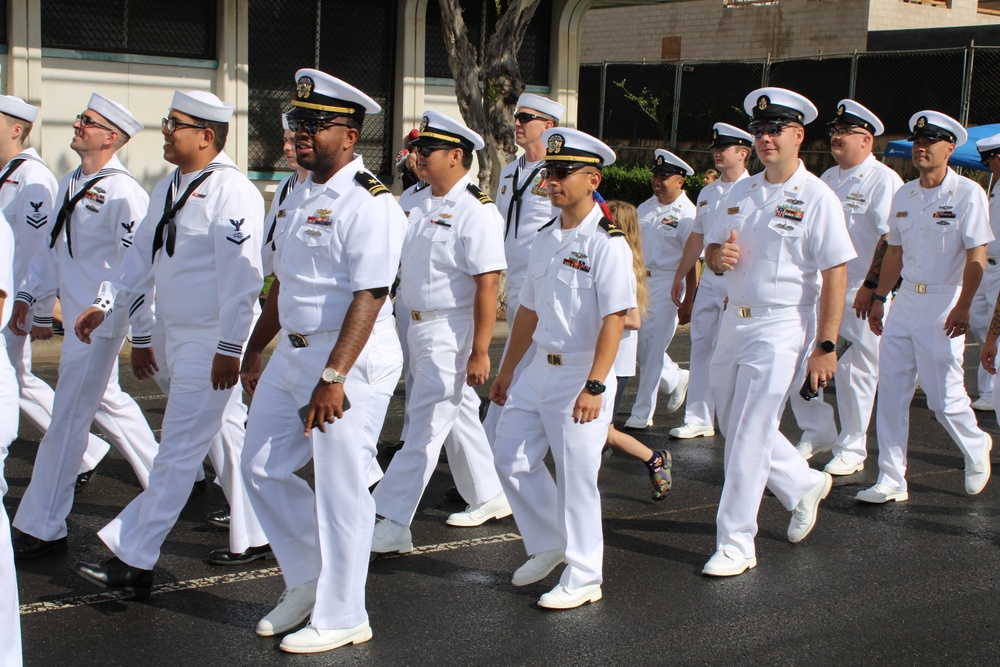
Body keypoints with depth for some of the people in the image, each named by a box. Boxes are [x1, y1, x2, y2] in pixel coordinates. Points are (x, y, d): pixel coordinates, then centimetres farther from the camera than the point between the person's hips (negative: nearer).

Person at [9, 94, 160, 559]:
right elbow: (53, 246, 19)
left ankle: (42, 528, 4)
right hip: (77, 318, 9)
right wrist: (26, 295, 12)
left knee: (68, 418, -4)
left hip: (100, 323, -9)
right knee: (111, 402, 20)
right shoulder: (70, 184, 10)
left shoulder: (123, 194, -18)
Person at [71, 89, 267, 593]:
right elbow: (143, 256, 18)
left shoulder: (230, 192, -17)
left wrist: (229, 348, -21)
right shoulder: (168, 188, 12)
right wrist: (105, 303, 8)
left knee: (179, 453, -5)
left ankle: (133, 560, -2)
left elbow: (241, 276, -20)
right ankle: (253, 538, 29)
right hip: (179, 338, 9)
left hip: (213, 343, -9)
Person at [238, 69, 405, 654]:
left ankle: (341, 617, 13)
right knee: (264, 468, 13)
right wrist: (256, 350, 21)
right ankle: (308, 581, 30)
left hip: (350, 359, -9)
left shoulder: (369, 203, -15)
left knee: (340, 488, -1)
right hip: (292, 352, 9)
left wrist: (332, 376, -26)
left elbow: (369, 297, -22)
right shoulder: (300, 197, 13)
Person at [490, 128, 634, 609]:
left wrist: (594, 387, -24)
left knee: (575, 478, -1)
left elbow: (614, 319, -18)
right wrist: (507, 370, 19)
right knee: (511, 458, 10)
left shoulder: (607, 243, -13)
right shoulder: (545, 239, 10)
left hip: (580, 376, -8)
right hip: (539, 370, 8)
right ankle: (548, 545, 29)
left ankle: (583, 579, 14)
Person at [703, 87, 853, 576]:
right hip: (734, 320, 7)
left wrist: (825, 345, -16)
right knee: (734, 428, 15)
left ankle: (735, 545, 4)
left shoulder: (816, 198, -9)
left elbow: (835, 275, -12)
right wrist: (720, 254, -9)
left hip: (780, 328, -7)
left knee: (749, 437, -6)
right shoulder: (741, 192, 11)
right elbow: (711, 252, 17)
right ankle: (804, 486, 39)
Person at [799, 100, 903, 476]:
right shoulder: (828, 178, 15)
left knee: (856, 372, 0)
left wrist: (872, 286, -20)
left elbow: (890, 240, -14)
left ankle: (852, 449, 12)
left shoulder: (883, 181, -9)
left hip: (860, 294, -7)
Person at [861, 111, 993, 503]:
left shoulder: (967, 193, -8)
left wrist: (962, 308, -19)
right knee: (891, 392, 2)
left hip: (943, 306, -6)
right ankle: (891, 481, 9)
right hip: (905, 301, 6)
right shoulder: (904, 196, 10)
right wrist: (879, 299, 15)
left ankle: (976, 448, 30)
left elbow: (976, 256, -12)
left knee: (943, 397, -1)